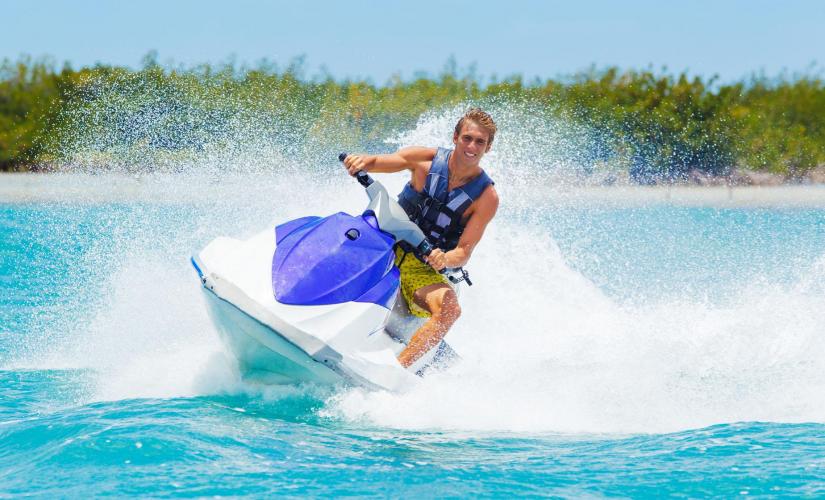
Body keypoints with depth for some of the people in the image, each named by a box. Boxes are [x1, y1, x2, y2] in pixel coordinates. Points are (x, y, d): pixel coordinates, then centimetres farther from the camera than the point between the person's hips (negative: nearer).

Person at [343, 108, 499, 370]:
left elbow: (464, 252, -10)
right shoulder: (427, 160, -2)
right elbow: (375, 162, -3)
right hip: (385, 248, 2)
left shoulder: (487, 197, -6)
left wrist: (444, 259, -33)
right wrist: (361, 160, -28)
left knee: (449, 308, -33)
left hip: (423, 269, -2)